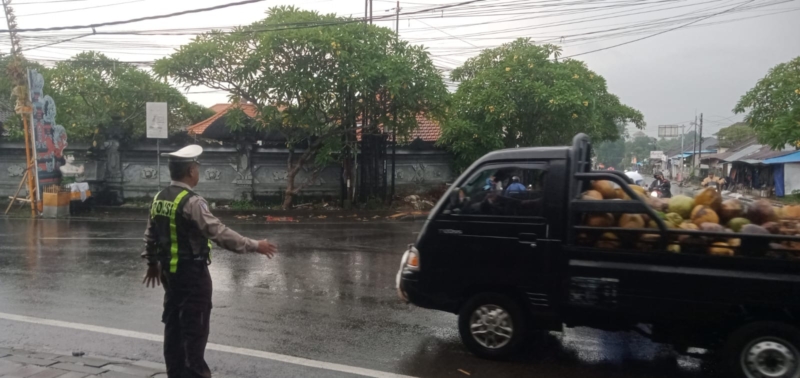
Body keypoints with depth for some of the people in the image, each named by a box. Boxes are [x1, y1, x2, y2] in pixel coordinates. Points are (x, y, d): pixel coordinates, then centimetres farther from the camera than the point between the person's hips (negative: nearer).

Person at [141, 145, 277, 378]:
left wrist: (152, 263, 28)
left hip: (169, 271, 9)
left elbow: (150, 235, 15)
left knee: (173, 324, 15)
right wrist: (254, 246, -21)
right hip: (192, 272, -9)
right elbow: (219, 233, -25)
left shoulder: (159, 199, 6)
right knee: (195, 327, 1)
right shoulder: (192, 202, -20)